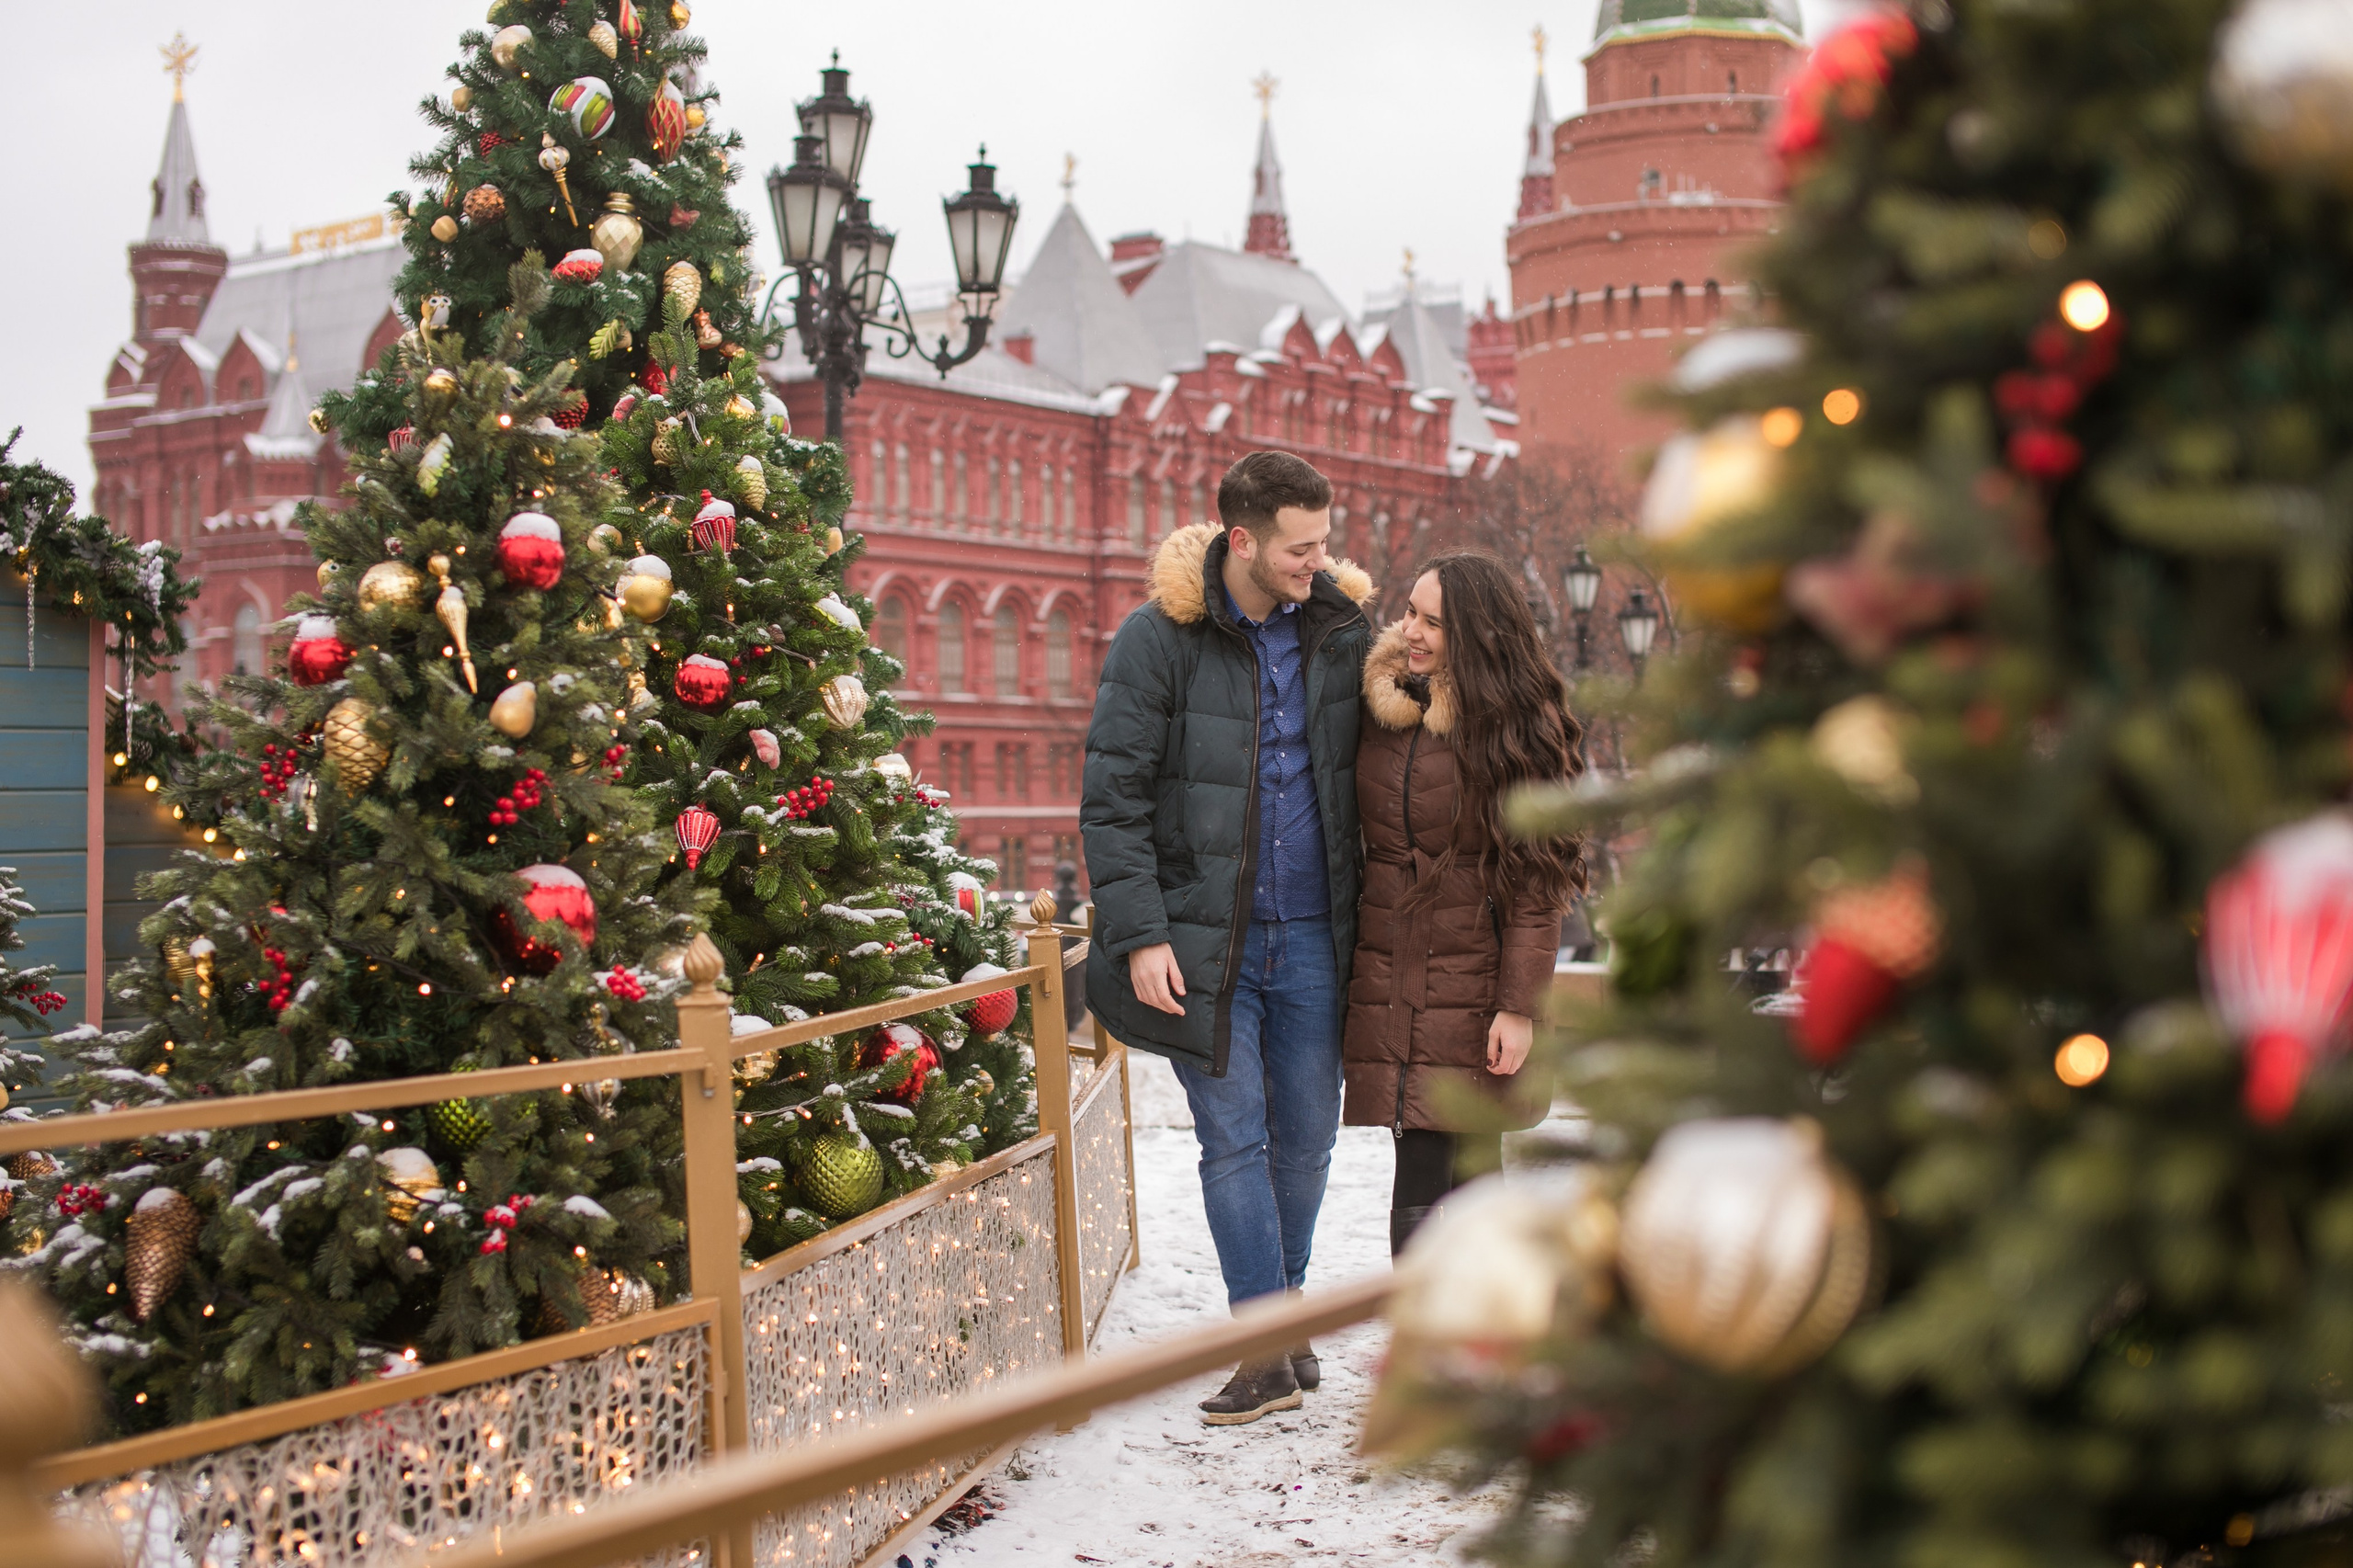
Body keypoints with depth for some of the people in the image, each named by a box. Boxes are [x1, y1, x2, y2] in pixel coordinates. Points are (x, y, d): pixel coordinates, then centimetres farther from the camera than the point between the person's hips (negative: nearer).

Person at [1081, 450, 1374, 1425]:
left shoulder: (1342, 627, 4)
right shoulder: (1159, 639, -7)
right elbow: (1111, 797, -7)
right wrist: (1140, 932, -13)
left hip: (1310, 934, 3)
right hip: (1205, 934, -3)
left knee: (1306, 1133, 10)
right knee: (1235, 1139, -1)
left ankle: (1287, 1302, 30)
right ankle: (1269, 1352, 5)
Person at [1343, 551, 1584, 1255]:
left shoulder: (1516, 726, -5)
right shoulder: (1380, 702, 7)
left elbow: (1536, 879, -7)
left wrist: (1519, 1004, -12)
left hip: (1474, 987, -4)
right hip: (1389, 980, 4)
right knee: (1430, 1182, 4)